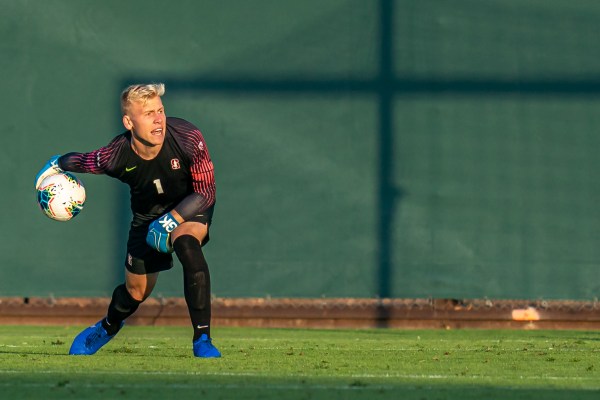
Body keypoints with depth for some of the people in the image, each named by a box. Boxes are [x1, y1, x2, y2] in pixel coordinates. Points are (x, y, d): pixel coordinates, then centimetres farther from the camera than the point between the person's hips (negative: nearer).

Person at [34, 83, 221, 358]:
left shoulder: (188, 138, -32)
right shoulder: (117, 156, -28)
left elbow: (206, 192, -23)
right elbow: (82, 161, -4)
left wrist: (170, 221, -31)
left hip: (190, 207, -2)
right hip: (147, 215, 2)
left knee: (188, 245, -36)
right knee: (136, 292, 9)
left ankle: (202, 340, -29)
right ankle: (107, 327, 49)